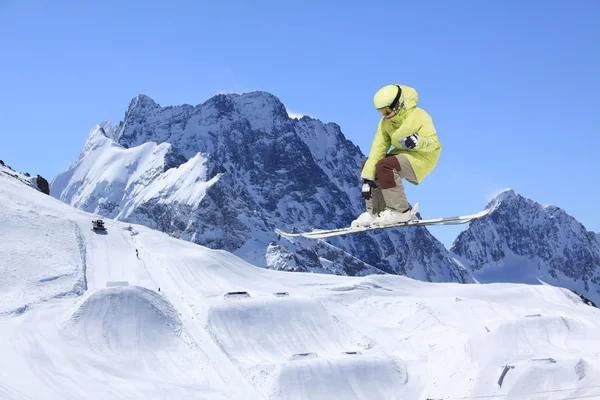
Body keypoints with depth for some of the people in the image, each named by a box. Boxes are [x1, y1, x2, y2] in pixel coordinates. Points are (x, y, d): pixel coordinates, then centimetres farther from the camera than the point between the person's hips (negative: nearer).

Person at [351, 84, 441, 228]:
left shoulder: (419, 117, -17)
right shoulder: (385, 123, 2)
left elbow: (434, 142, -22)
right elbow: (378, 148, -8)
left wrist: (419, 142, -46)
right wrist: (367, 177, -16)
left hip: (421, 157, -9)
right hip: (402, 154, 9)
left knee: (384, 165, -30)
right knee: (367, 166, 3)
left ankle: (401, 212, -27)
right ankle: (374, 212, 1)